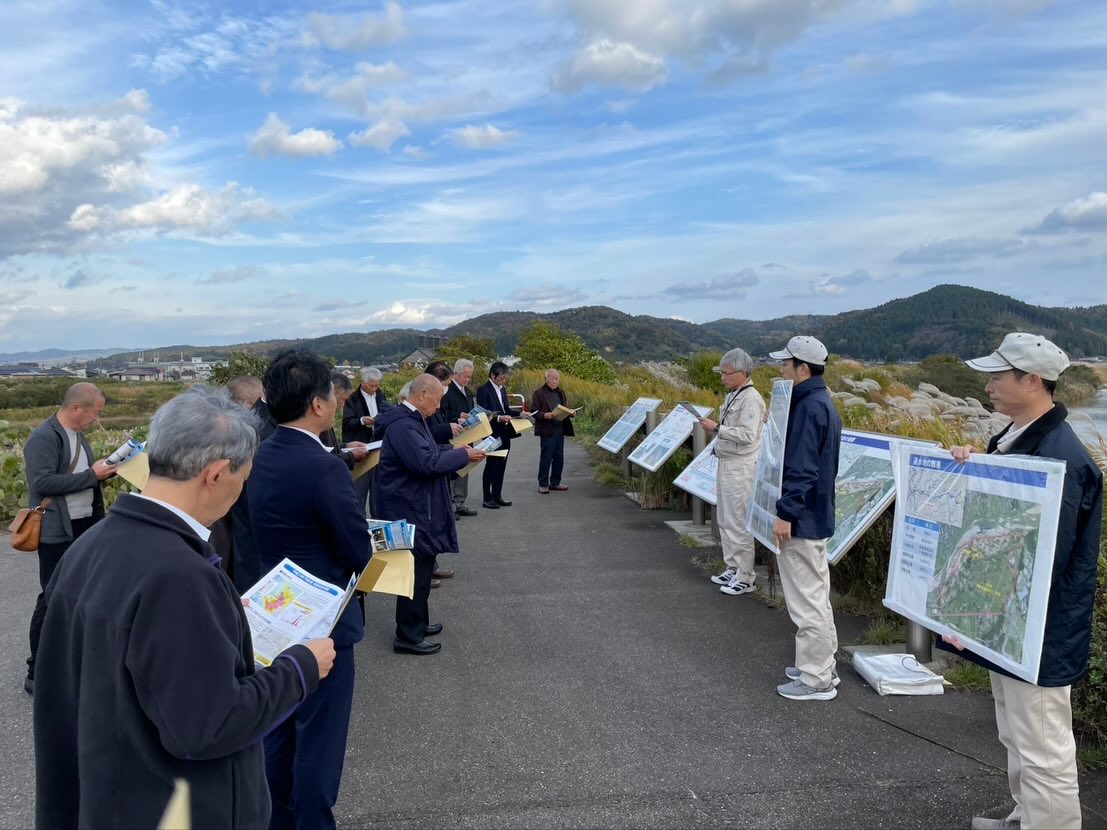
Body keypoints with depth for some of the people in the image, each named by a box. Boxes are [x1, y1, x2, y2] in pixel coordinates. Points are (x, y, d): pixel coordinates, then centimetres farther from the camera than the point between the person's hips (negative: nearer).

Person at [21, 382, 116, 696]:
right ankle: (37, 675, 10)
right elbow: (42, 483, -24)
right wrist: (90, 475, -22)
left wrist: (107, 471, 1)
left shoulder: (78, 435, 11)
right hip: (57, 533, -9)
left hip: (85, 528, 9)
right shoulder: (43, 438, -16)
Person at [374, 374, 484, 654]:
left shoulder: (412, 419, 11)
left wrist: (456, 451, 6)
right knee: (417, 570, -3)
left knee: (420, 567, 19)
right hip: (410, 510, -11)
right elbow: (427, 462, -29)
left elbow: (427, 452, 20)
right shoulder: (403, 425, -23)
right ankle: (408, 637, 7)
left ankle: (417, 623, 32)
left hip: (418, 507, 11)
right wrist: (463, 455, -18)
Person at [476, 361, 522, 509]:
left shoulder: (502, 389, 13)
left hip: (504, 434, 8)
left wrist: (520, 413, 4)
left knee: (501, 466, 12)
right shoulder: (484, 390, -12)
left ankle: (497, 496, 21)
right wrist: (499, 418, -28)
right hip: (493, 434, -8)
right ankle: (487, 499, 7)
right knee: (491, 465, -1)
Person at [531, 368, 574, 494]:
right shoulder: (539, 393, -4)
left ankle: (555, 482, 21)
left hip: (560, 429, 7)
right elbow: (534, 411, -7)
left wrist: (570, 413, 1)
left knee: (559, 458, 10)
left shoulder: (561, 392, 17)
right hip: (547, 430, -7)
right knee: (546, 458, -3)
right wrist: (544, 415, -24)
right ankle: (543, 484, 6)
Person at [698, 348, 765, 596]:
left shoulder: (750, 399, -16)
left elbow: (747, 435, -23)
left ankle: (745, 578, 4)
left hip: (741, 467, -10)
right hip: (726, 464, 10)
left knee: (738, 523, -5)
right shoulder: (733, 396, 13)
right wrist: (716, 426, 4)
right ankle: (733, 568, 28)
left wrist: (717, 428, -21)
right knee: (725, 520, 16)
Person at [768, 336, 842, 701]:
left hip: (802, 519, -11)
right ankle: (822, 665, 30)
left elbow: (801, 468, -25)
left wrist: (786, 513, -24)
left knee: (806, 599, -2)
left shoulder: (810, 407, -20)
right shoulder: (822, 403, 13)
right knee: (816, 595, 19)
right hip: (817, 515, 11)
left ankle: (816, 680, 7)